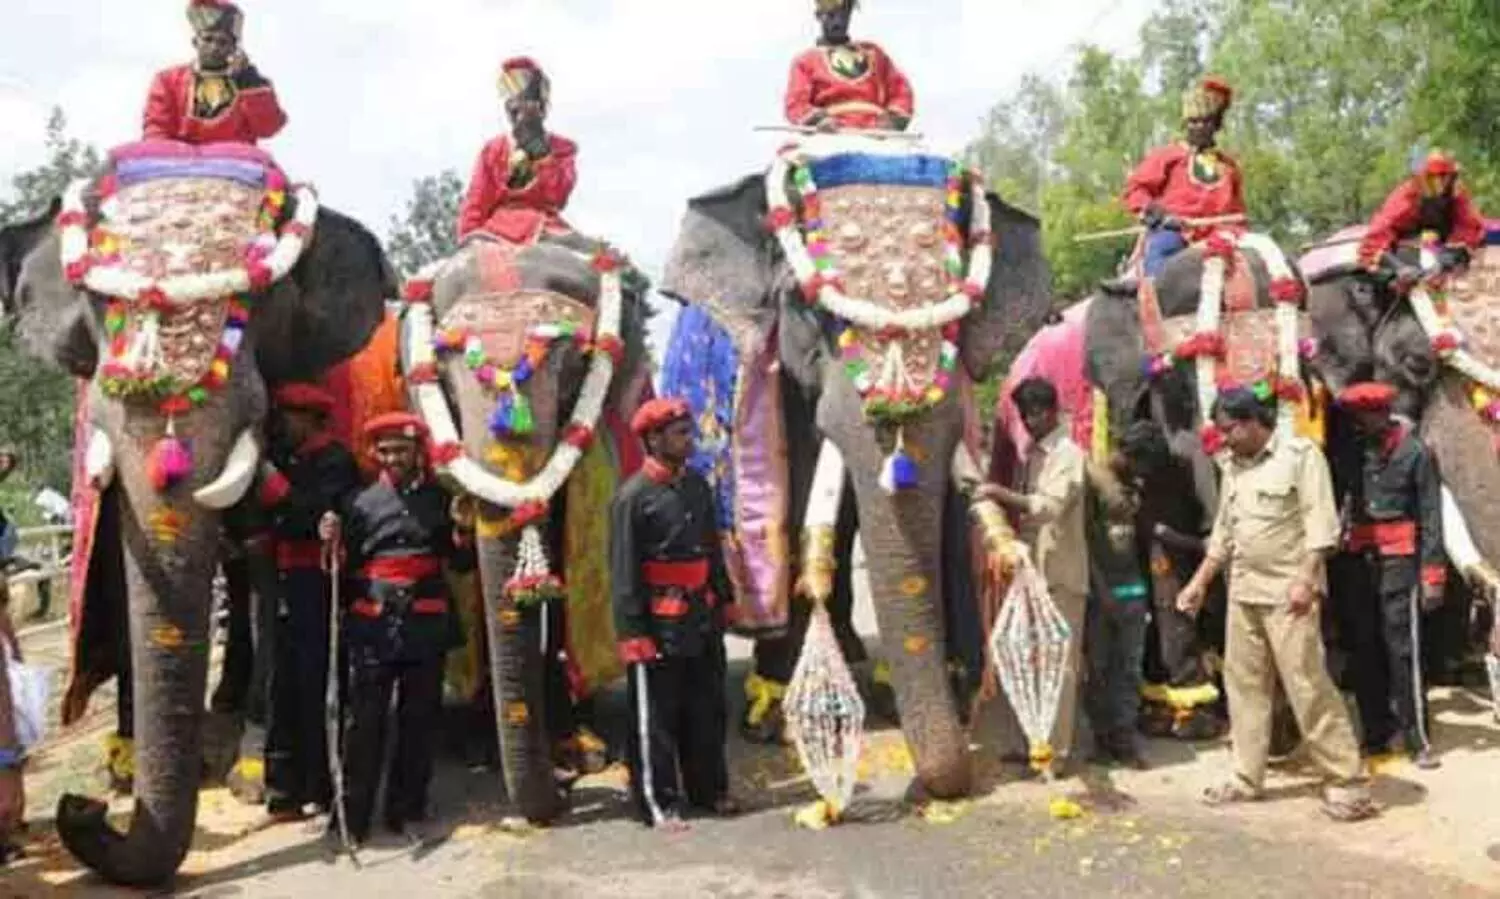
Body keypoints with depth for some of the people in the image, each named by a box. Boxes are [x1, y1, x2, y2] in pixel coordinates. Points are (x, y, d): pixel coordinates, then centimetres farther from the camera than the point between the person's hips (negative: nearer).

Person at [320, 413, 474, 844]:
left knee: (419, 720, 8)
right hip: (372, 624, -1)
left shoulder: (440, 499, 9)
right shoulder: (362, 501, 6)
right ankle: (353, 816, 2)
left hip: (426, 624, 2)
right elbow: (346, 567, 6)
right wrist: (334, 544, -13)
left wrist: (463, 530, -7)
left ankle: (407, 809, 19)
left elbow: (463, 565, 10)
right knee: (363, 722, -4)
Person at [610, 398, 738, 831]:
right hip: (658, 625, -7)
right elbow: (624, 571, -14)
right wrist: (632, 632, -16)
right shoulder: (633, 496, -13)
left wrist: (724, 600, 18)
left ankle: (709, 789, 30)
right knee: (655, 717, 3)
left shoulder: (696, 484, 9)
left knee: (707, 710, 16)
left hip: (703, 619, 7)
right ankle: (658, 803, 14)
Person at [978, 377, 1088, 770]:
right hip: (1034, 570, 8)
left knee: (1058, 663, -4)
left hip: (1060, 574, -8)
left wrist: (1004, 495, -27)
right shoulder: (1032, 454, 16)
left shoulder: (1067, 453, -10)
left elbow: (1051, 505, -24)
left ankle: (1056, 748, 0)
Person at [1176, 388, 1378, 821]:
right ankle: (1246, 778, 18)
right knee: (1244, 684, 9)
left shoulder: (1301, 454, -6)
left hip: (1288, 590, -7)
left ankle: (1348, 781, 1)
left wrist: (1305, 578, -21)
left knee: (1308, 685, -7)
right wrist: (1199, 583, 15)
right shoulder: (1233, 468, 15)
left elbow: (1320, 522, -13)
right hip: (1243, 591, 7)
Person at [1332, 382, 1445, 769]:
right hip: (1360, 562, 5)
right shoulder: (1355, 453, 9)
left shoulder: (1414, 453, -3)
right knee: (1364, 650, 9)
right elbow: (1344, 508, 9)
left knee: (1403, 650, -6)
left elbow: (1431, 517, -5)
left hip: (1398, 562, -5)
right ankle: (1376, 733, 19)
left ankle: (1418, 739, 1)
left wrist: (1432, 575, -10)